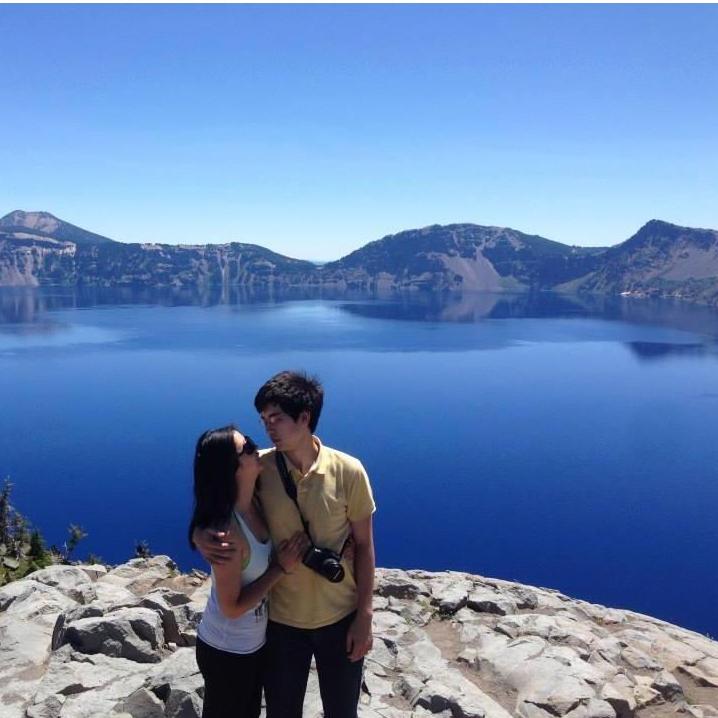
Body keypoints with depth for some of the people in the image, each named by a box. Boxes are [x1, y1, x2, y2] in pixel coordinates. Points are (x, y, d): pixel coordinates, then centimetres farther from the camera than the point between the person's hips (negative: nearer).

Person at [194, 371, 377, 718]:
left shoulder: (348, 471, -15)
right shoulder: (260, 468, -13)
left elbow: (363, 546, -6)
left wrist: (364, 616, -6)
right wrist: (202, 538, -26)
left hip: (340, 618, -1)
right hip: (281, 620, 1)